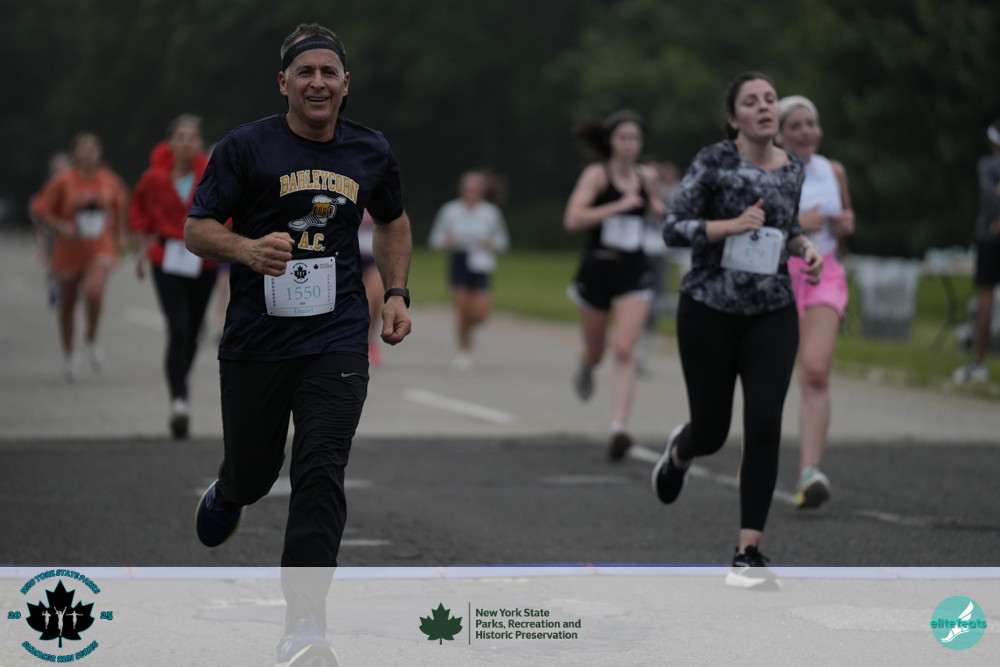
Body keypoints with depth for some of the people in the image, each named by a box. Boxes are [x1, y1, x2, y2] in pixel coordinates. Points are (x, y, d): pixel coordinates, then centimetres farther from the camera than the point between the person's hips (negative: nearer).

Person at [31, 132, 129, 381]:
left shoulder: (110, 180, -2)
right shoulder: (63, 181, -11)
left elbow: (121, 202, 19)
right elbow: (39, 209, -7)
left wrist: (120, 233, 14)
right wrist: (61, 226, -19)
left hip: (100, 249, 0)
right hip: (69, 250, 0)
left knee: (94, 292, -25)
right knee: (67, 304, 11)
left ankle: (91, 340, 2)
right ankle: (68, 355, 33)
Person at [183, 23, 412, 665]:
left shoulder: (372, 151, 6)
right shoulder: (245, 147, -5)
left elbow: (393, 221, 24)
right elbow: (197, 228, -5)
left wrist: (397, 292, 11)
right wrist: (248, 249, -25)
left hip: (337, 339, 1)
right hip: (255, 340, -1)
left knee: (321, 473, -12)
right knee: (253, 473, 11)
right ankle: (227, 495, 52)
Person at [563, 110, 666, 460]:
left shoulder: (647, 176, 4)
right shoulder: (596, 174, -9)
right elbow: (573, 219, -22)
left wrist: (659, 208, 5)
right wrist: (618, 206, -26)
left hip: (633, 273, 1)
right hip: (597, 269, -1)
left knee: (624, 352, -15)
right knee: (596, 350, 17)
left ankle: (618, 428, -21)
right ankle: (586, 367, 55)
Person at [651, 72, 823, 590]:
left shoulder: (792, 169, 5)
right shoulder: (713, 162, -10)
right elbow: (673, 229, -12)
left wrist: (803, 246, 1)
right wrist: (731, 225, -26)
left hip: (773, 313, 3)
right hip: (710, 310, -3)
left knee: (764, 423, -13)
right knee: (712, 432, 6)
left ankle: (749, 554, -9)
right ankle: (678, 451, 47)